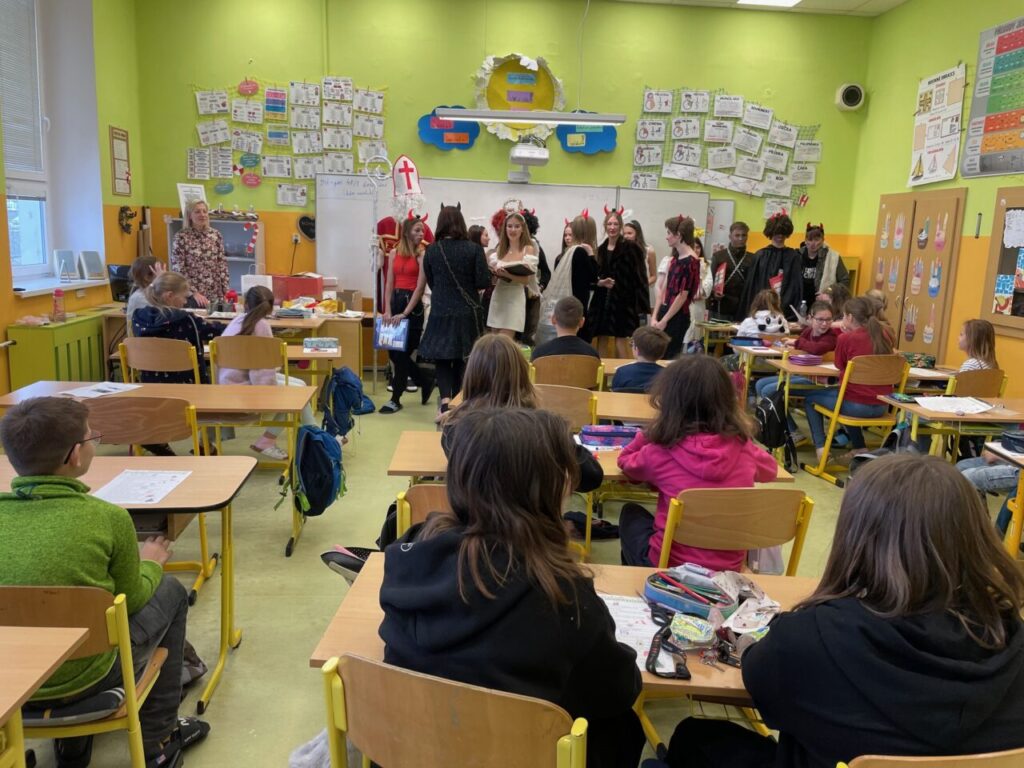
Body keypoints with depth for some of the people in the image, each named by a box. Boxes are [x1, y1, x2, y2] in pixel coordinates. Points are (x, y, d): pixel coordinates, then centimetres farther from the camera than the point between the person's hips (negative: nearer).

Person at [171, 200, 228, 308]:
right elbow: (178, 269, -8)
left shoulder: (216, 235, 5)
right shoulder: (181, 237, -6)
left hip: (215, 295, 3)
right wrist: (194, 292, -15)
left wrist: (225, 292, 0)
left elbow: (222, 265, 7)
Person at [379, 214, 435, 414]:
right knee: (393, 351, 8)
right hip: (395, 301, 5)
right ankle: (426, 380, 28)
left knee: (402, 353, -2)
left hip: (413, 304, -5)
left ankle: (396, 399, 9)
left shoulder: (422, 255, -5)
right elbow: (389, 284, 7)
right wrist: (387, 310, -5)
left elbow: (420, 287, -11)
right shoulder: (394, 253, 8)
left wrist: (405, 313, -16)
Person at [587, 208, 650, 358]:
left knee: (621, 339, -4)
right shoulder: (600, 249, 11)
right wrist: (601, 282, -6)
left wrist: (641, 304, -15)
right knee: (601, 341, 7)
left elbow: (639, 277, -9)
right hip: (603, 300, 5)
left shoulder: (630, 248, -5)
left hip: (623, 300, -5)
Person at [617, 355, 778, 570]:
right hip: (730, 565, 4)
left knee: (631, 514, 28)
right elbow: (770, 470, 16)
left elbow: (625, 461, 7)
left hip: (672, 564, -4)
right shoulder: (743, 447, -9)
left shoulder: (661, 452, -16)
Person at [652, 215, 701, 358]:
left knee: (667, 357, -1)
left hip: (677, 317, -8)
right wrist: (655, 317, 5)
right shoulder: (675, 258, 13)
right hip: (665, 312, 8)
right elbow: (664, 289, 11)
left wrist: (664, 321, -12)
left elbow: (683, 295, -14)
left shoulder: (690, 261, -12)